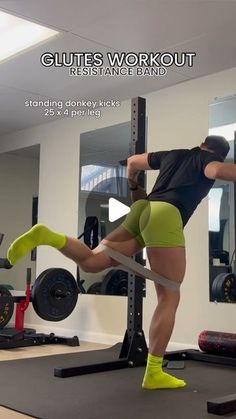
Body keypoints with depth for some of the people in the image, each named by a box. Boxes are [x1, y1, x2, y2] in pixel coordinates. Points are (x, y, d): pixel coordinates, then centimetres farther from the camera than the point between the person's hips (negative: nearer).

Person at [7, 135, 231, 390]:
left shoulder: (173, 155, 30)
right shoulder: (209, 160, 14)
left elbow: (132, 161, 39)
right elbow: (219, 171, -12)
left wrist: (134, 186, 53)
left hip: (143, 209, 6)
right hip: (165, 217, -6)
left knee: (91, 262, 8)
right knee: (169, 298, -3)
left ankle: (48, 236, -17)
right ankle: (154, 373, -3)